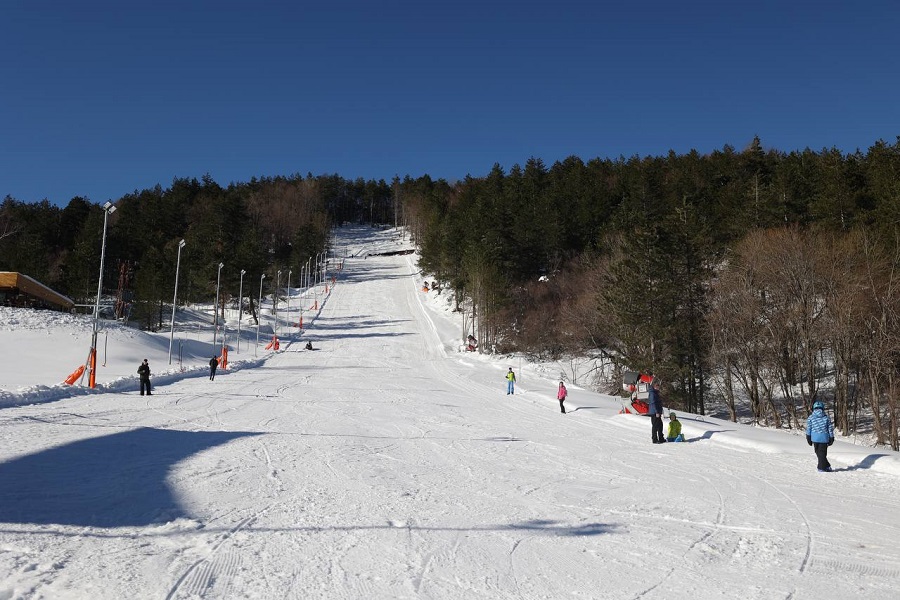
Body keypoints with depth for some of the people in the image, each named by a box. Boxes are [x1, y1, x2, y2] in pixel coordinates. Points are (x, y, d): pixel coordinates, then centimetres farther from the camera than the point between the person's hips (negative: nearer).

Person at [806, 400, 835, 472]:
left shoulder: (811, 417, -1)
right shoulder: (826, 417, 0)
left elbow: (808, 429, 0)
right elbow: (830, 429, 4)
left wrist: (808, 438, 8)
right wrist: (831, 439, 12)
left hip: (815, 438, -1)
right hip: (824, 438, 1)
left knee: (819, 453, 11)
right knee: (823, 453, 11)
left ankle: (822, 467, 9)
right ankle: (822, 467, 12)